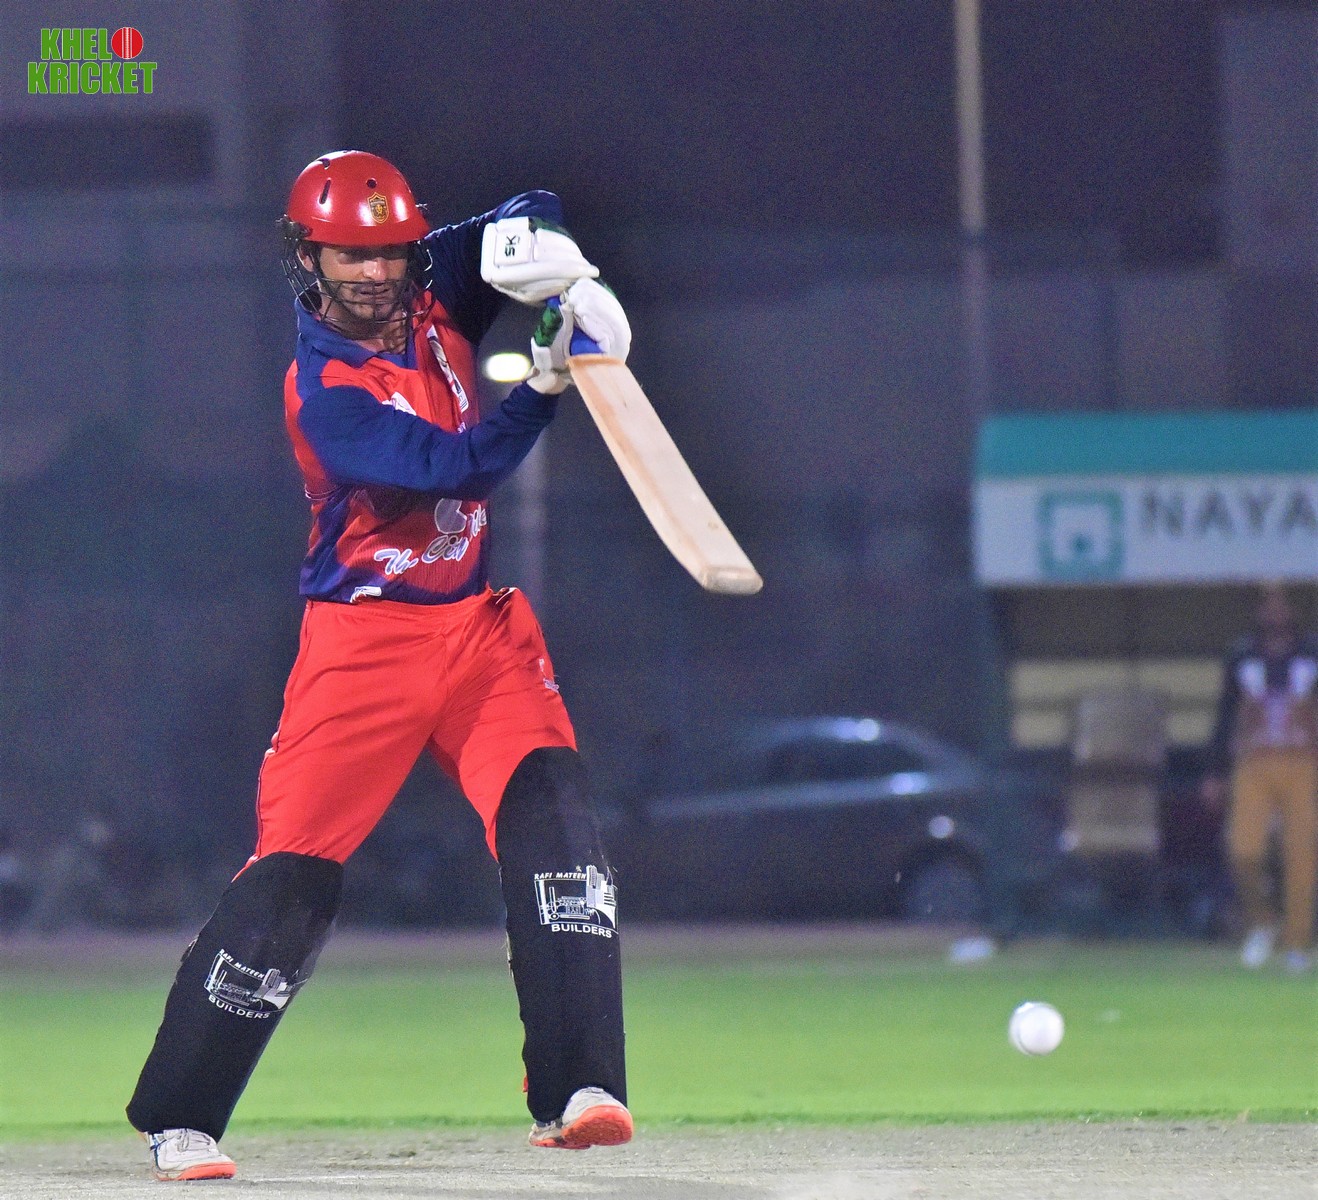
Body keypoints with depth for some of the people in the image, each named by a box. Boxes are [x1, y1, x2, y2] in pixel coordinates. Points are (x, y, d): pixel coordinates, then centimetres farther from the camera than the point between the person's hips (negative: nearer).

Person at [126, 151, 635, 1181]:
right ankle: (179, 1118, 5)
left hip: (478, 629, 5)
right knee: (294, 871, -8)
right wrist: (544, 387, -33)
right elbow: (454, 465, -24)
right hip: (364, 640, -5)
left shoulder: (435, 297, 3)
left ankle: (579, 1091, -22)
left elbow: (529, 224, 6)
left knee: (551, 806, -17)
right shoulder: (325, 390, -15)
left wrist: (542, 250, -17)